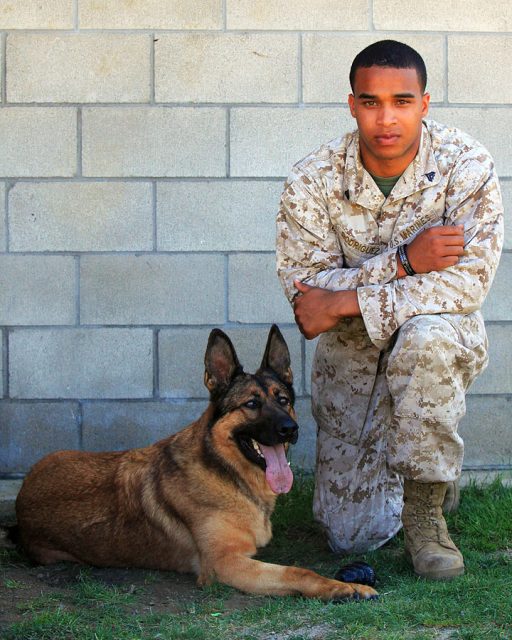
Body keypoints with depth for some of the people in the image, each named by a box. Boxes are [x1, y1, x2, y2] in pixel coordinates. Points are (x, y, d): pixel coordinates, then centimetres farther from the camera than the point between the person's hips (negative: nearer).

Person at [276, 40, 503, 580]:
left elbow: (468, 281, -27)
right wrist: (403, 261, -32)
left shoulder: (466, 166, -19)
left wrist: (347, 302, -30)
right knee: (353, 535, -2)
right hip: (350, 354, 2)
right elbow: (304, 288, -19)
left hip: (444, 336, -1)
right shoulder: (312, 181, -15)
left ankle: (424, 508, -19)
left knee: (424, 339, -41)